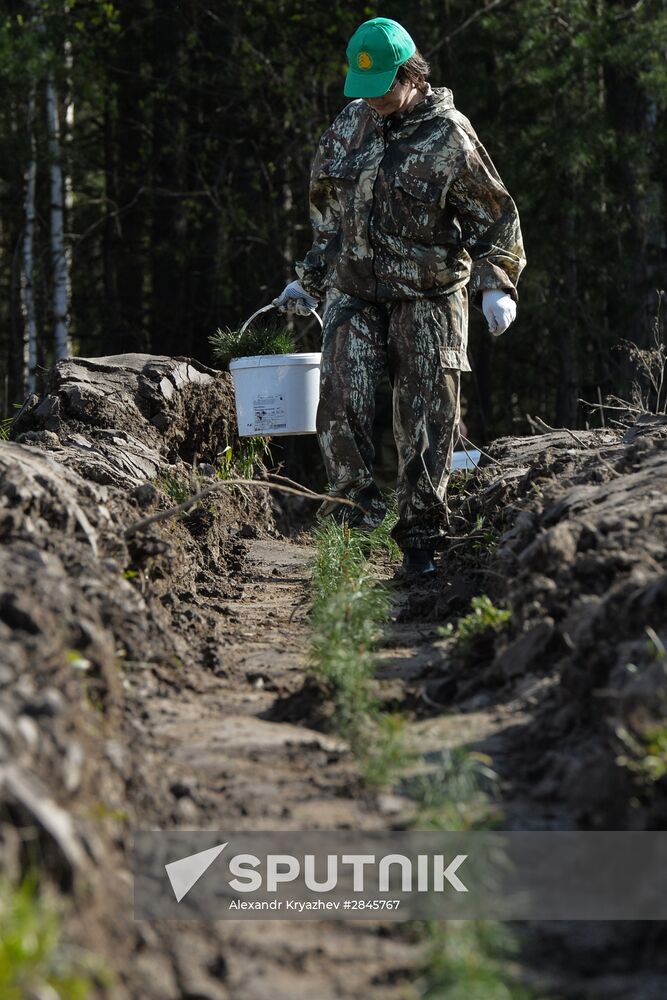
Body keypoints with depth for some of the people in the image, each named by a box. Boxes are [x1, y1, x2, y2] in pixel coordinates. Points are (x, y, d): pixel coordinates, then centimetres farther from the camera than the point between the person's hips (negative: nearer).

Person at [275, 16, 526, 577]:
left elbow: (496, 218, -4)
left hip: (427, 298, -4)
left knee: (427, 419, -1)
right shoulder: (351, 125, 8)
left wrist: (496, 285, -16)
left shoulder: (449, 137, -8)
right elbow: (328, 210, 21)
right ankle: (355, 503, 3)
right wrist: (309, 279, 21)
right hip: (354, 293, 4)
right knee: (341, 400, -13)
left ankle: (421, 539, 8)